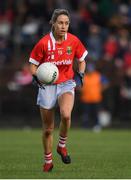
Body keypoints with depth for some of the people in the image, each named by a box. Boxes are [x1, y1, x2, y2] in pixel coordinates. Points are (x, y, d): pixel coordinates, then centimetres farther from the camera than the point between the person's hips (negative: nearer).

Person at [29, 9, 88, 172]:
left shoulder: (74, 41, -6)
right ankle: (48, 161, 26)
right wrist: (36, 76, -21)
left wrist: (80, 74, -6)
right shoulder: (43, 43, -13)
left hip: (66, 84, 0)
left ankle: (62, 145, -3)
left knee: (66, 115, -30)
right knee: (47, 129, 5)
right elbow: (33, 64, -2)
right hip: (47, 86, 0)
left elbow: (81, 60, 11)